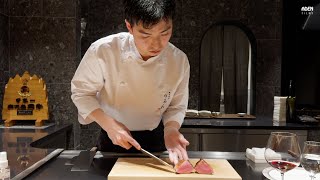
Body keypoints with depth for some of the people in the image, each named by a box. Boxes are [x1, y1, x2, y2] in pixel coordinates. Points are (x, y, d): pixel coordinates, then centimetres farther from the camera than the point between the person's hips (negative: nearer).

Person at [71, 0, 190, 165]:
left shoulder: (179, 61, -19)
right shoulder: (103, 51, -26)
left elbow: (176, 106, -7)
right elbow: (81, 92, -13)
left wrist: (171, 129, -27)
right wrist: (108, 124, -27)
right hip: (113, 138, 0)